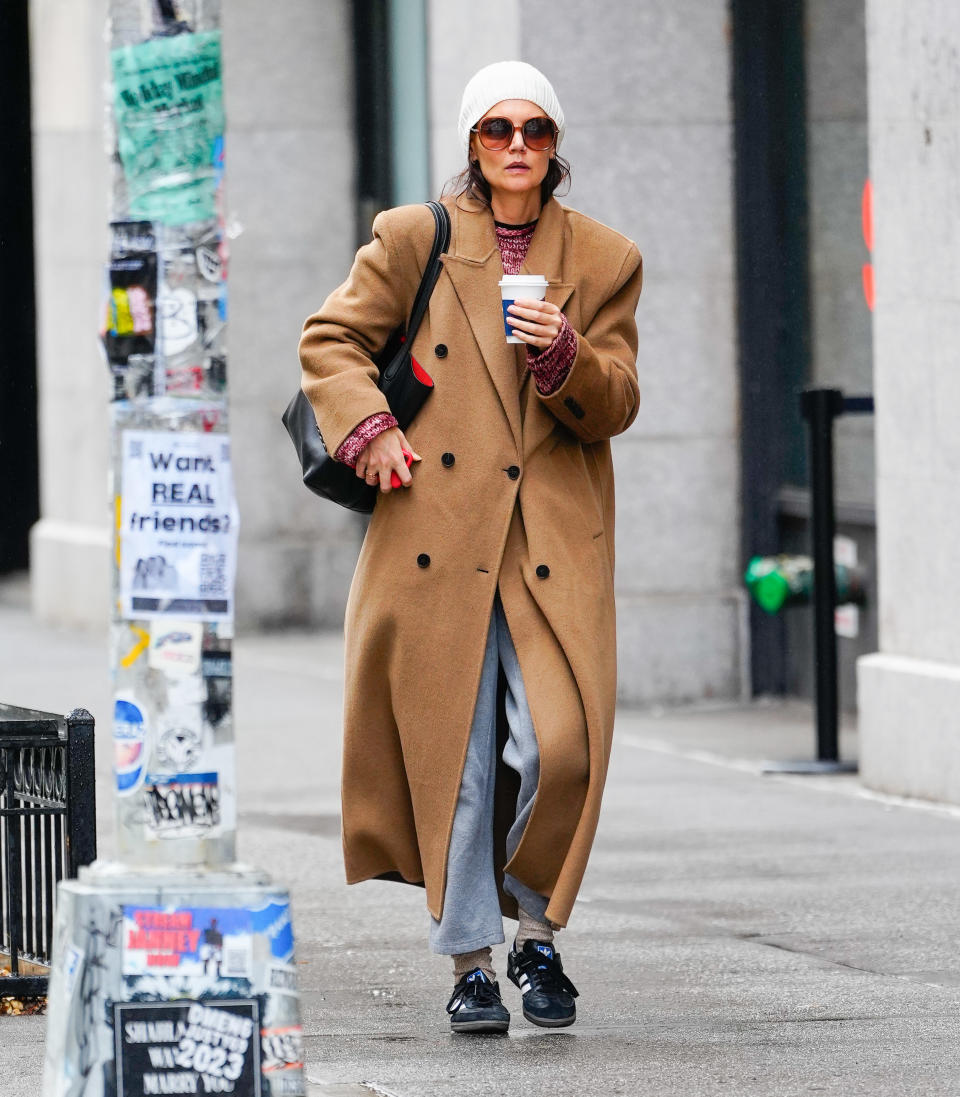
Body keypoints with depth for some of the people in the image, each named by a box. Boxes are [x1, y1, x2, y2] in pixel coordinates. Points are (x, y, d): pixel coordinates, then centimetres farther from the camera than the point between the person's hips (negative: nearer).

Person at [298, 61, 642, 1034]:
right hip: (437, 534, 0)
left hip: (554, 543, 0)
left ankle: (536, 930, 12)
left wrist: (563, 357, -14)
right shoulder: (414, 240, 5)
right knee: (452, 756, 0)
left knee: (558, 747, -12)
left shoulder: (603, 260, 9)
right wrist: (366, 426, -7)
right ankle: (469, 961, 12)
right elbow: (330, 342, 10)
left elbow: (615, 407, 6)